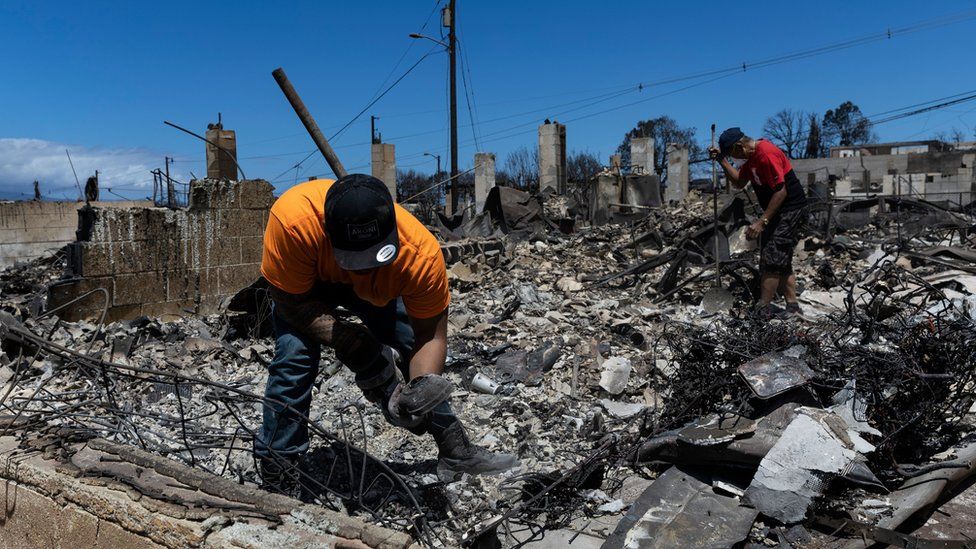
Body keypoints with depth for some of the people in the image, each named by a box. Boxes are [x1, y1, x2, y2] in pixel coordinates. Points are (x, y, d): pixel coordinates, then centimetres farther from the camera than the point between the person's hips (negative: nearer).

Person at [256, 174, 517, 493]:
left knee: (416, 354, -6)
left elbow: (431, 335, -26)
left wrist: (420, 389, -43)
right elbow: (291, 302, -30)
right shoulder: (292, 220, -45)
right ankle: (276, 477, -5)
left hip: (378, 286, 2)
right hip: (303, 279, -1)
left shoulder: (421, 253, -39)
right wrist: (345, 339, -42)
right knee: (294, 359, -21)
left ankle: (457, 452, 11)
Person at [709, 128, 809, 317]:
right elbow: (739, 182, 16)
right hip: (778, 213, 11)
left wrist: (761, 222, -25)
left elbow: (781, 191, -25)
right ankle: (793, 308, 19)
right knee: (781, 262, 13)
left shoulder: (766, 154, -23)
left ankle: (762, 311, -8)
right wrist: (722, 160, 5)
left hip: (791, 212, -11)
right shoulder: (752, 156, 8)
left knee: (771, 261, -11)